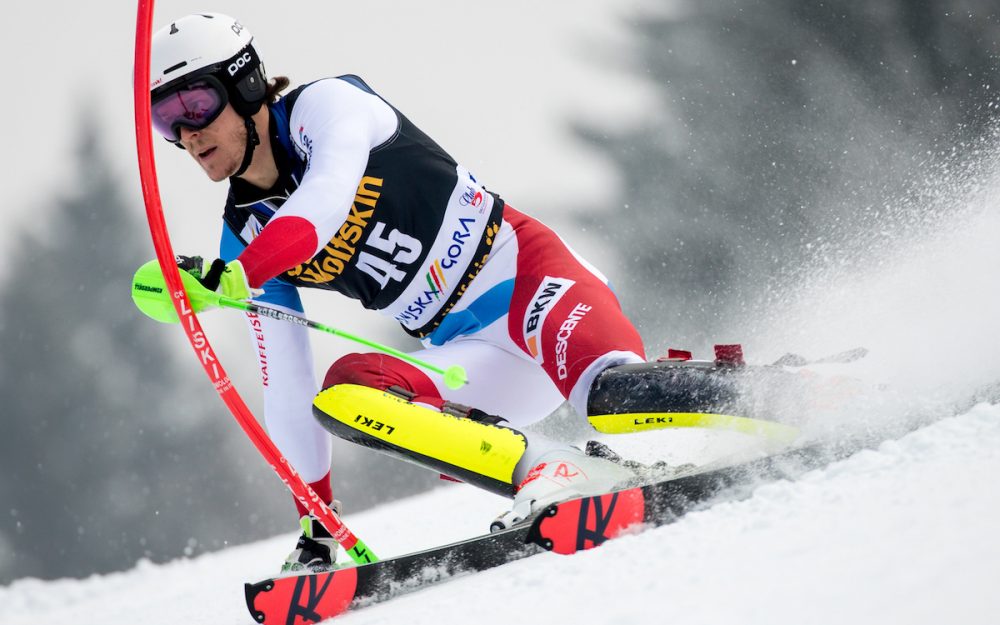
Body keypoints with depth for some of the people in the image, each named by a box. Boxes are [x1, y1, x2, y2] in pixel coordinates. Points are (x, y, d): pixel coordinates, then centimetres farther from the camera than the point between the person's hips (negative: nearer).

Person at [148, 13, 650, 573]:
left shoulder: (326, 105, -8)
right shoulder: (245, 238, 8)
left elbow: (326, 203, -29)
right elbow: (285, 387, 10)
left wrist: (230, 278, -41)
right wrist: (314, 523, 7)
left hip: (525, 269, -5)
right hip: (474, 360, 6)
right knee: (346, 388, -24)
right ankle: (543, 467, -39)